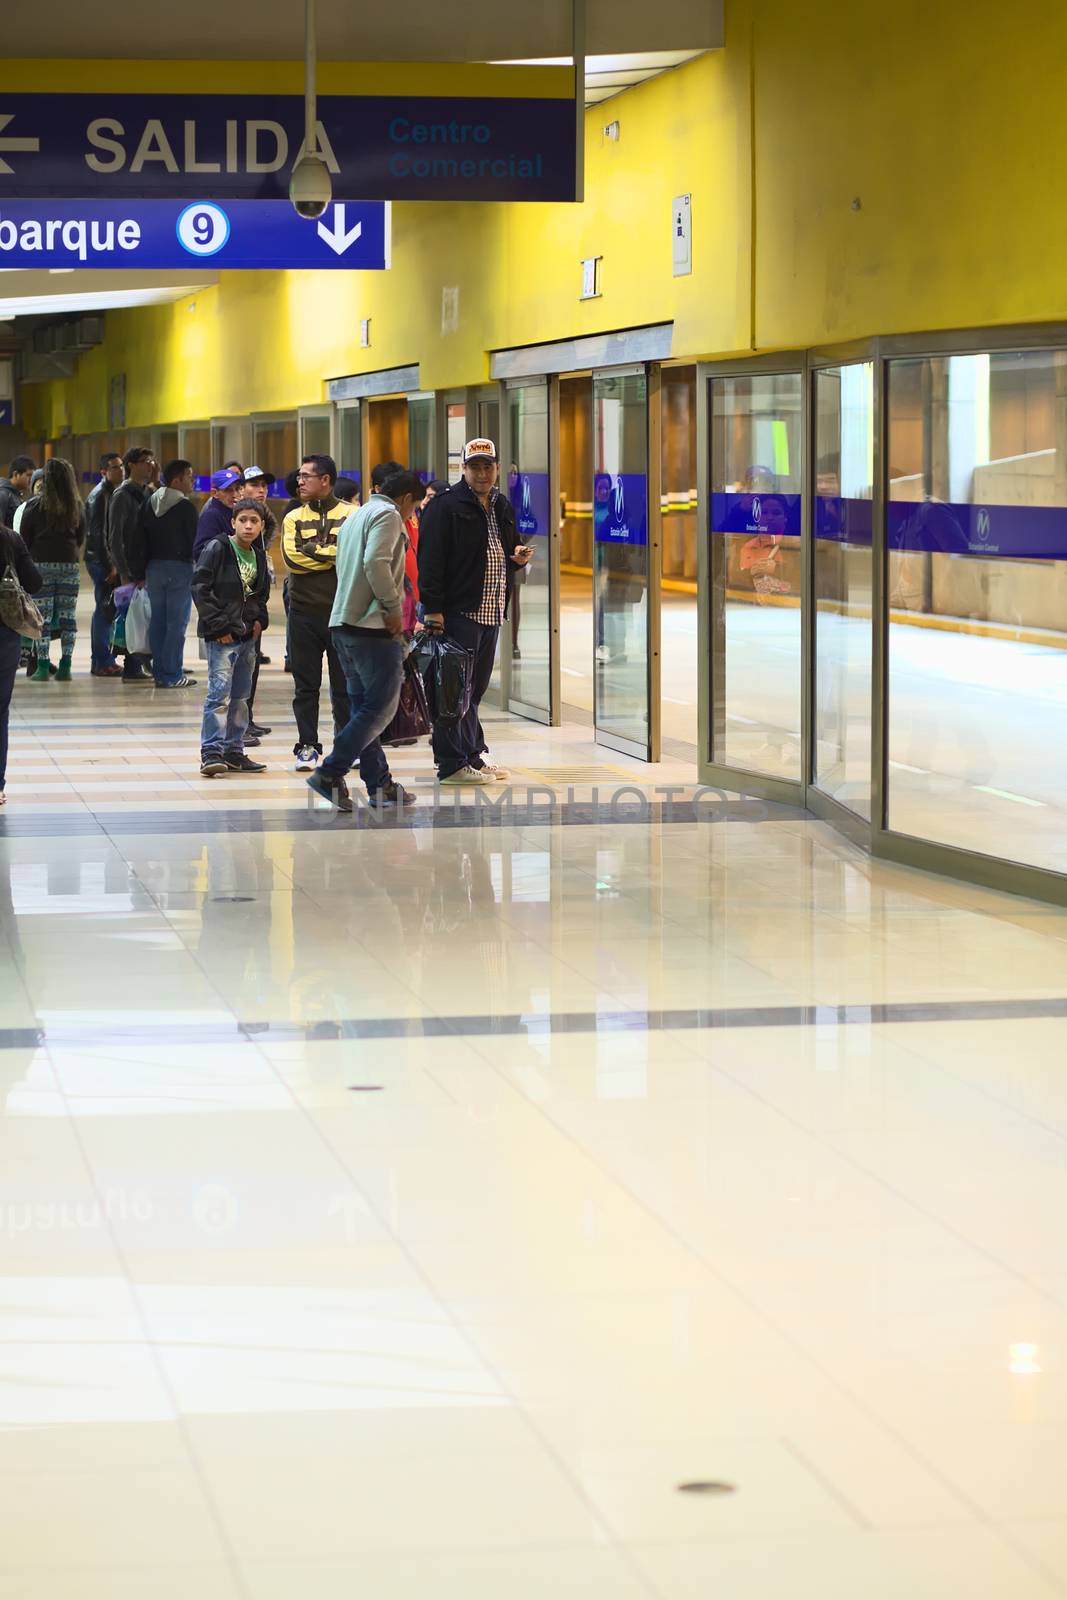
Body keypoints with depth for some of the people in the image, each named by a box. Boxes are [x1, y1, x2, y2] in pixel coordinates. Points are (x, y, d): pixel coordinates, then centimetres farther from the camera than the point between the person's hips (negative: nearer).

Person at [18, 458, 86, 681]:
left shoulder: (35, 505, -5)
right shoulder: (77, 506, 5)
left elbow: (24, 538, 0)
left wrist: (29, 559, 14)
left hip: (41, 563, -3)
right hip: (70, 564, 3)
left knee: (43, 617, -1)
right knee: (68, 615, 6)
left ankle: (42, 667, -4)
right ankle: (65, 667, 3)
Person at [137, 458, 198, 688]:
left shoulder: (150, 504, 9)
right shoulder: (185, 506, -10)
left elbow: (143, 539, 10)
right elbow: (194, 540, -10)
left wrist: (140, 571, 12)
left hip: (154, 567, 6)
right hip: (179, 567, -6)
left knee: (157, 622, 10)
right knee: (177, 623, -3)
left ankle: (160, 673, 12)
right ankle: (172, 675, -4)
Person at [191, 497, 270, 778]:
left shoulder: (259, 556, 11)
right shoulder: (217, 549, -9)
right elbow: (200, 588, -13)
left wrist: (259, 619, 9)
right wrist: (218, 625, -16)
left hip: (247, 635, 8)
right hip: (222, 636, -8)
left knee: (240, 697, 12)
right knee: (219, 693, -13)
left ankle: (234, 751, 19)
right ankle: (211, 753, -13)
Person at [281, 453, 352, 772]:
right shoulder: (294, 518, 8)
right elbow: (291, 557, -8)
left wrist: (312, 550, -12)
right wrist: (334, 555, -10)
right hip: (304, 612, 2)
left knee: (345, 685, 4)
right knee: (305, 685, 4)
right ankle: (307, 747, 10)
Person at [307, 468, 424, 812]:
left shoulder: (355, 517, 22)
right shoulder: (389, 515, -7)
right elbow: (376, 562, -22)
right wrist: (393, 607, -15)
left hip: (343, 624, 10)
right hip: (373, 627, -10)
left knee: (364, 707, 10)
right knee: (381, 707, -6)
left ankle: (379, 785, 11)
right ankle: (330, 774, -12)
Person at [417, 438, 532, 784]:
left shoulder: (502, 507, 18)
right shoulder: (445, 506, -7)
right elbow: (430, 560, -13)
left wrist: (518, 558, 7)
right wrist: (432, 609, -19)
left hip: (491, 612, 8)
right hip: (457, 612, -8)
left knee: (476, 687, 13)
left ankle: (472, 755, 19)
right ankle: (454, 763, -4)